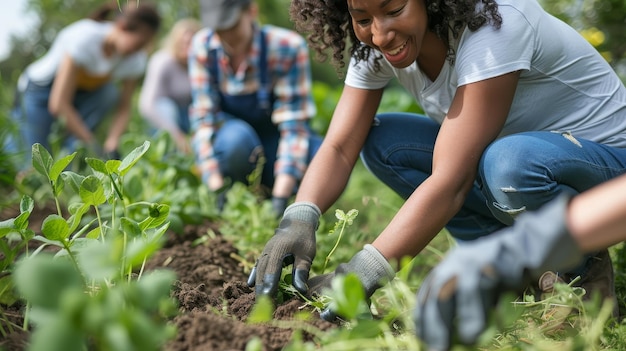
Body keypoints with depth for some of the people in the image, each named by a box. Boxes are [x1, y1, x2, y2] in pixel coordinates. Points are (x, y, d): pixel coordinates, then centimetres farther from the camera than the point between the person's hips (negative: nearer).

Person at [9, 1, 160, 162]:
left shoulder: (136, 60, -18)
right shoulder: (84, 39, -35)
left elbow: (123, 109, -12)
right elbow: (58, 104, -36)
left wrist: (111, 144, -30)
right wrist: (95, 147, -35)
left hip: (82, 94, 5)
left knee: (110, 93, -28)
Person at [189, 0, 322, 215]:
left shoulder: (288, 47, -22)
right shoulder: (202, 48, -16)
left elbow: (294, 124, -25)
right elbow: (203, 117, -17)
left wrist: (280, 197, -34)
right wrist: (217, 188, -27)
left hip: (274, 142, 0)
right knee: (236, 137, -37)